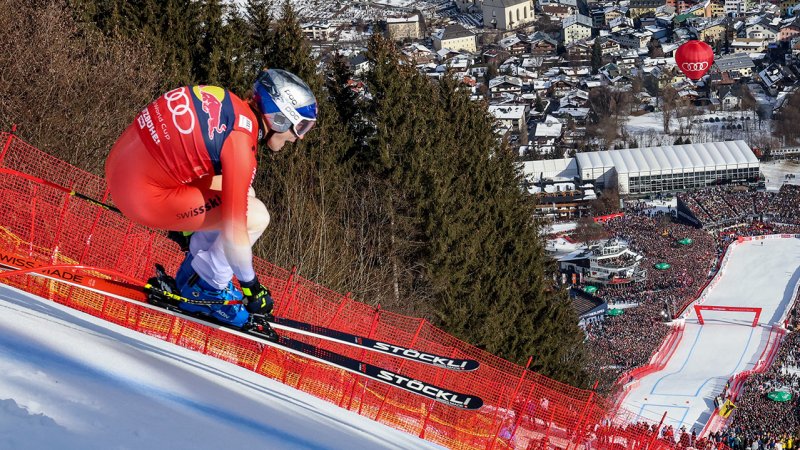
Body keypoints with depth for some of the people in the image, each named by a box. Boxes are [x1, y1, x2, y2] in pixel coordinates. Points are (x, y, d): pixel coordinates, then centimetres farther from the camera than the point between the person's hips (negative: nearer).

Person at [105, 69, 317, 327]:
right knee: (256, 217, -6)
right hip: (145, 197, -9)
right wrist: (251, 287, -4)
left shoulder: (230, 103, 6)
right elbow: (233, 234, -19)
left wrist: (187, 222, 38)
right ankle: (204, 289, 11)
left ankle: (193, 272, 28)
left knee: (243, 194, 19)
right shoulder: (241, 141, -19)